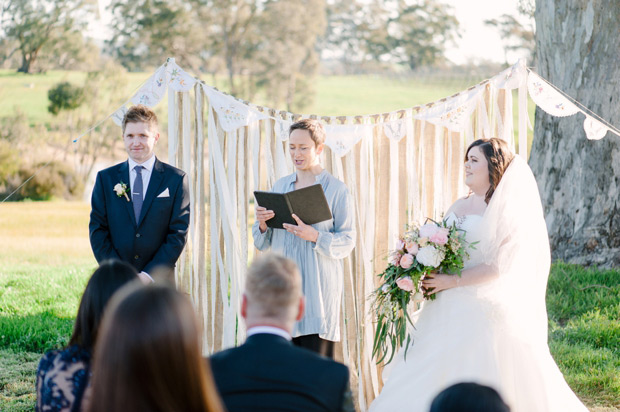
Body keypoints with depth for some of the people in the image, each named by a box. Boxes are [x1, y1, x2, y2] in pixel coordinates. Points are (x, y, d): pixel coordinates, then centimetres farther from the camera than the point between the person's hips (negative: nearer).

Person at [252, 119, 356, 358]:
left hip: (318, 287, -4)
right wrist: (262, 225, -5)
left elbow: (347, 242, -5)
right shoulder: (280, 186, 14)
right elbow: (263, 243, 16)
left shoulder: (336, 190, 0)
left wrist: (315, 236, -20)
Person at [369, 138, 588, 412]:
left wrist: (452, 281, -17)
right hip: (448, 312, 7)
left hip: (483, 313, -7)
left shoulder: (507, 212, -9)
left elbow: (499, 267, -16)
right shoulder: (459, 206, 13)